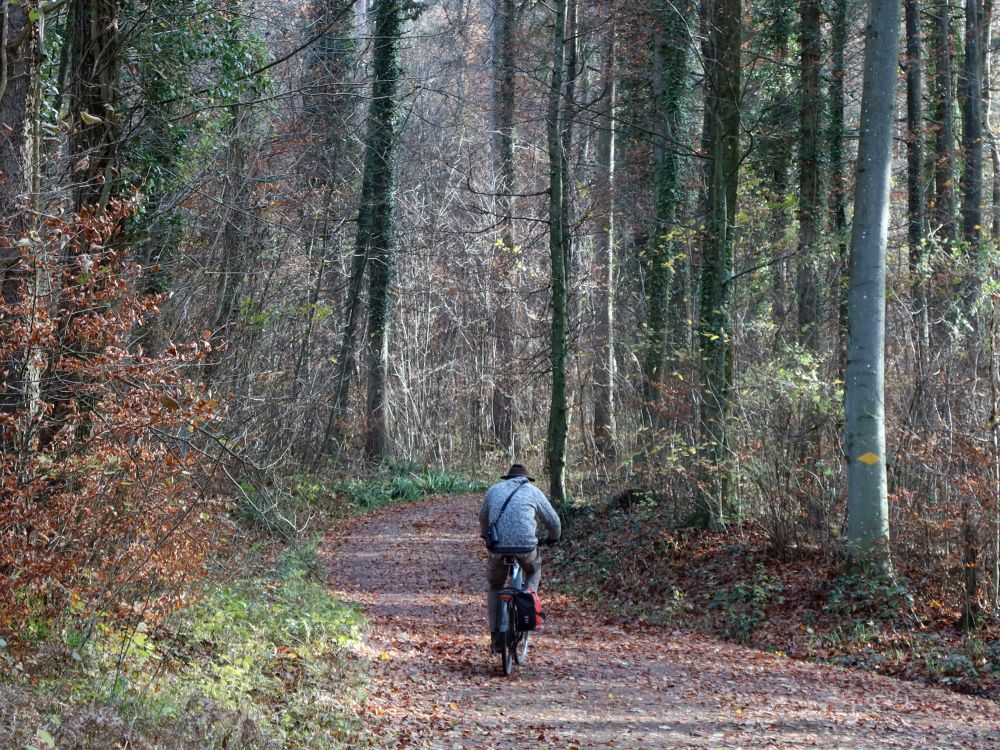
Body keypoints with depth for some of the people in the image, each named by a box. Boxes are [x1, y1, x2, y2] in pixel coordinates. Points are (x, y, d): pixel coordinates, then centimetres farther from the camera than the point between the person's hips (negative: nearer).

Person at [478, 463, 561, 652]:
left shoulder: (494, 489, 18)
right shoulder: (533, 491, 12)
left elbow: (482, 517, 31)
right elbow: (553, 521, 16)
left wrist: (486, 535, 50)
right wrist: (553, 538, 37)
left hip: (497, 548, 1)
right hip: (526, 546, -1)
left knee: (494, 587, 23)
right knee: (534, 571, 32)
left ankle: (496, 637, 15)